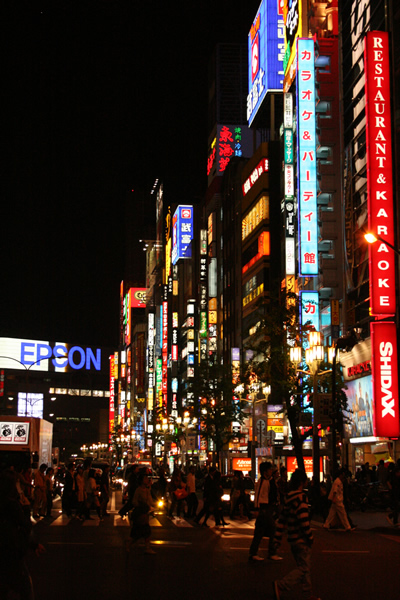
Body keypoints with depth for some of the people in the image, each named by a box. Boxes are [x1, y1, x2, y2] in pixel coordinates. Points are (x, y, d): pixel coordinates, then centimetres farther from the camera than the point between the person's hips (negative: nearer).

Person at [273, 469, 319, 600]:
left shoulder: (288, 498, 11)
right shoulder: (300, 498, -15)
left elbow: (282, 519, 13)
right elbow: (304, 520, -21)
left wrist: (278, 538, 16)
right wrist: (310, 537, -12)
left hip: (293, 540, 9)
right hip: (301, 540, -9)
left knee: (303, 566, 16)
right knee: (304, 568, -5)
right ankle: (280, 585, -13)